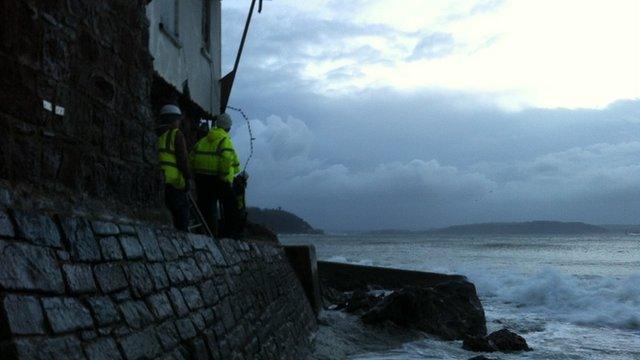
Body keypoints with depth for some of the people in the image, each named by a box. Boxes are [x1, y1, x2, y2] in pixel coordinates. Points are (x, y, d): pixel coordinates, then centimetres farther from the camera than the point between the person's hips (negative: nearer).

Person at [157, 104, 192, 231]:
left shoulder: (157, 135, 18)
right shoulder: (176, 134, -3)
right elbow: (182, 158, -11)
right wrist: (187, 178, -9)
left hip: (159, 181, 7)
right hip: (174, 180, -7)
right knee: (182, 212, -2)